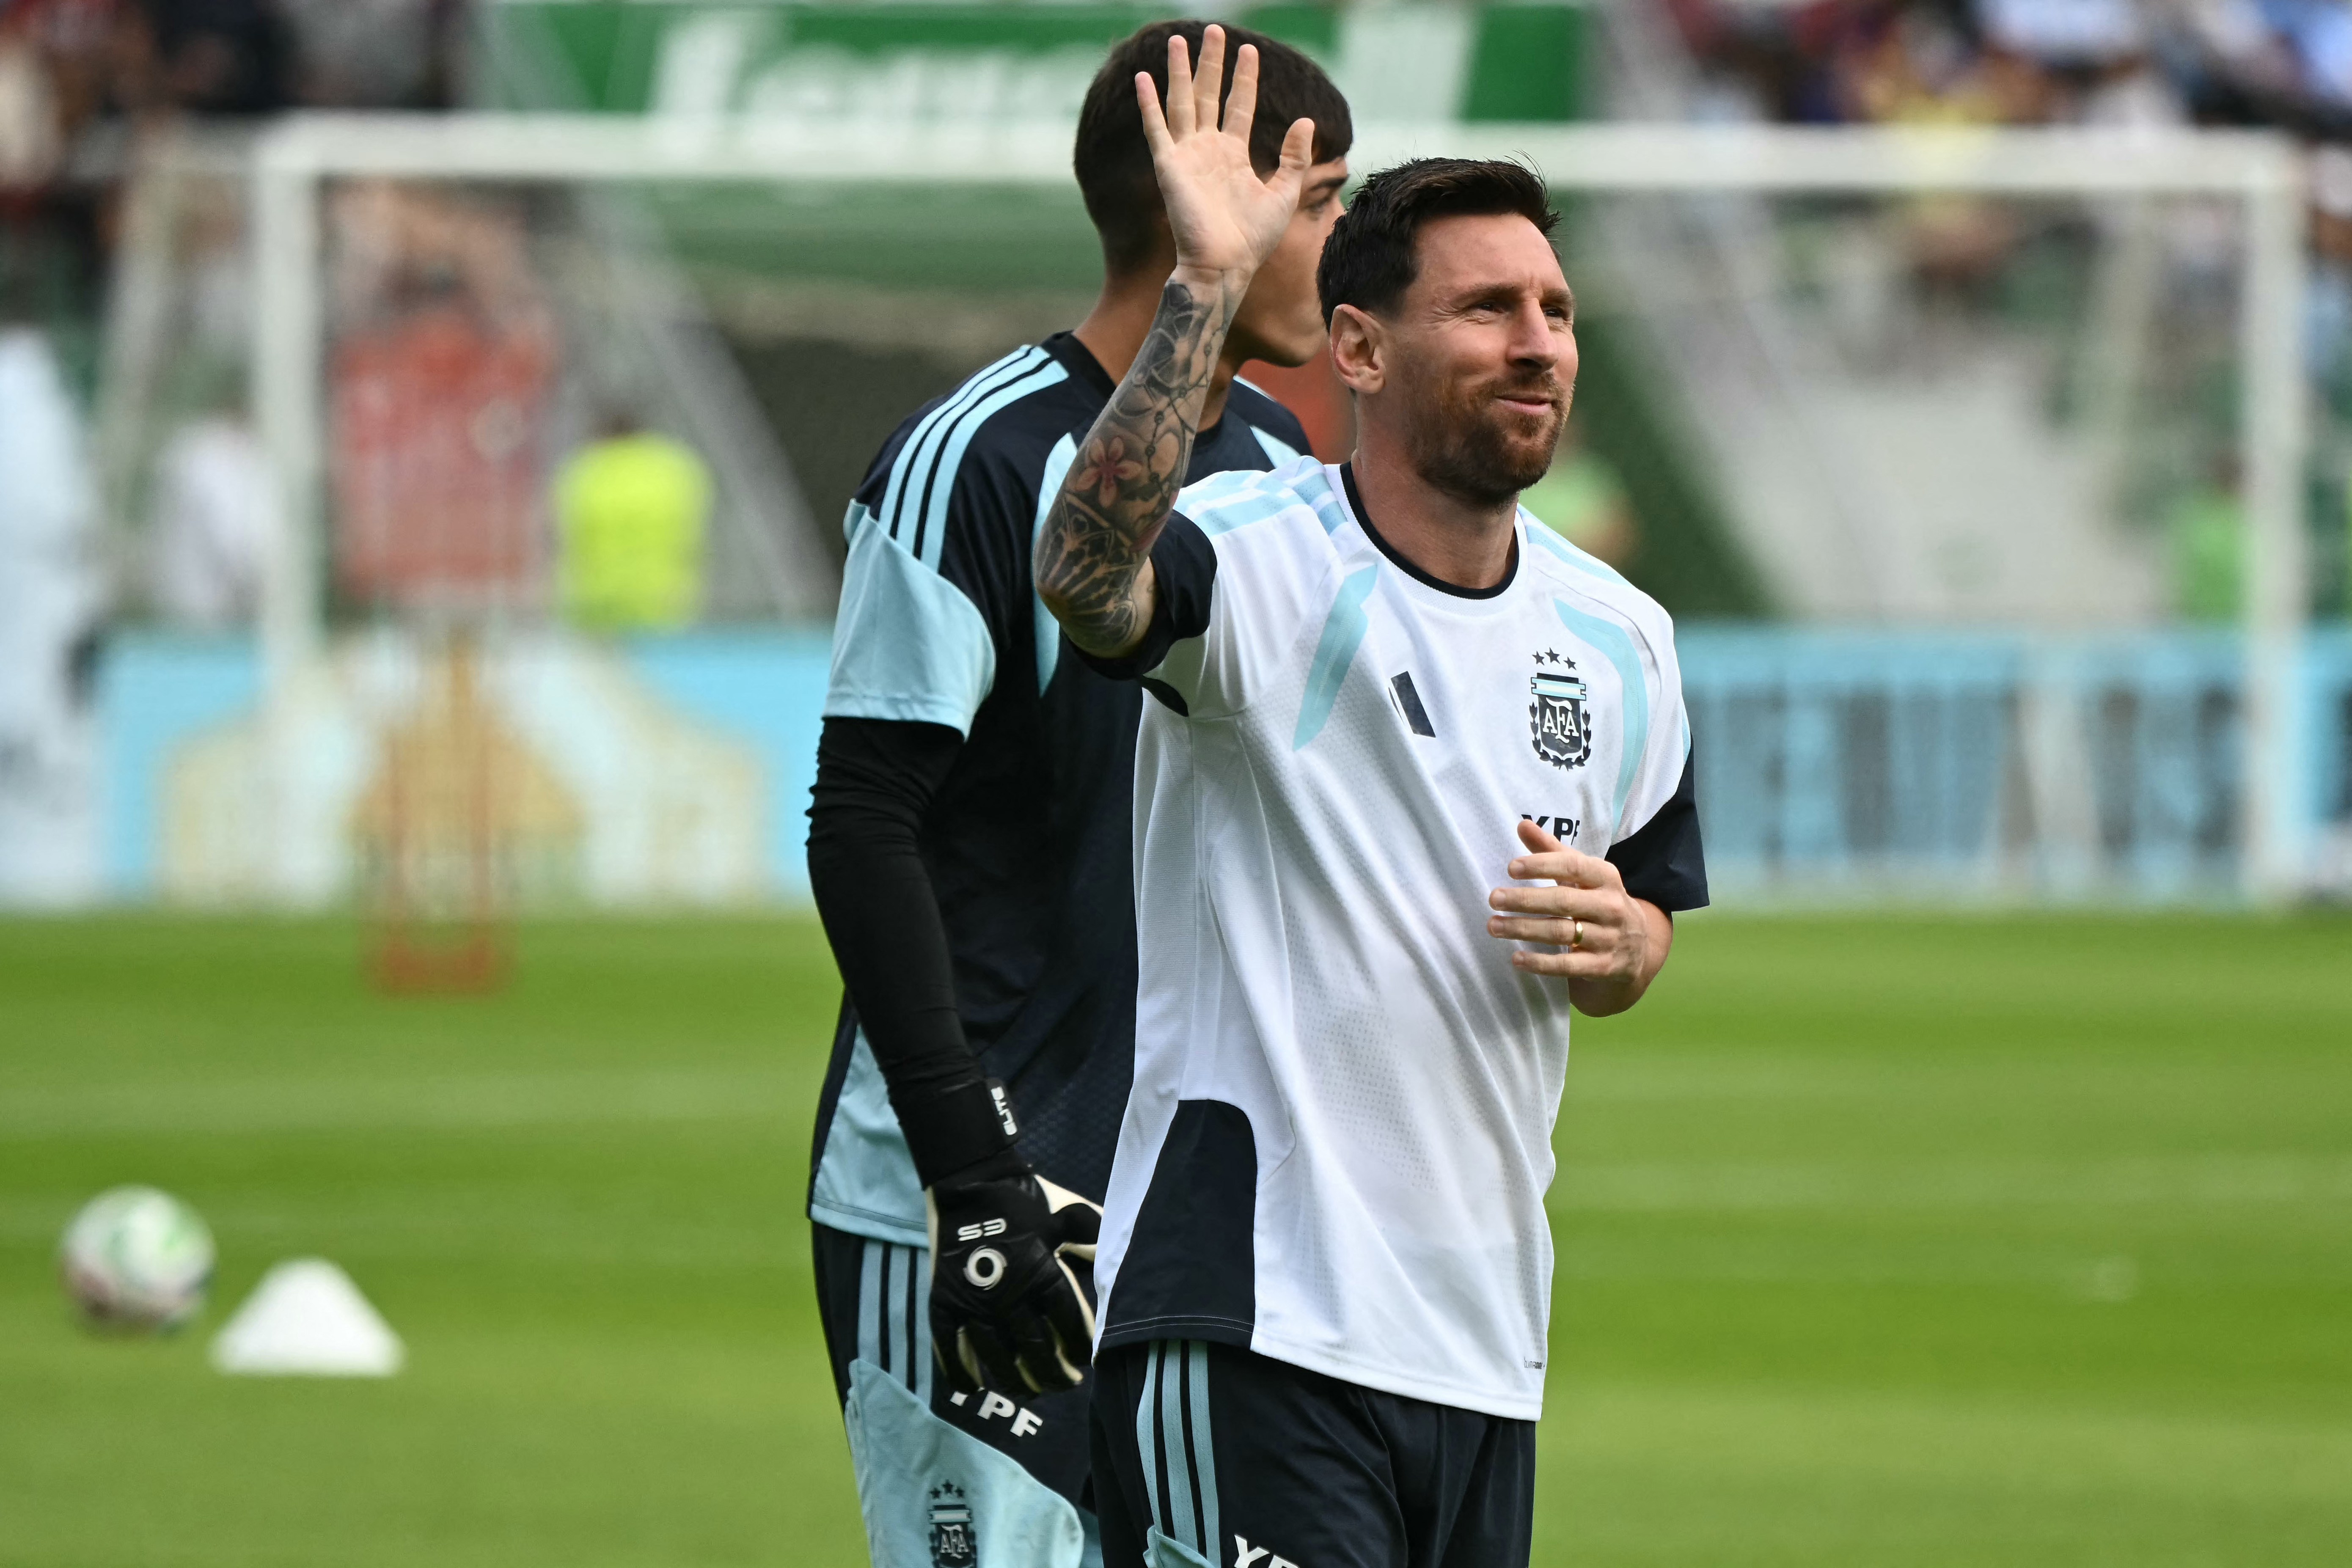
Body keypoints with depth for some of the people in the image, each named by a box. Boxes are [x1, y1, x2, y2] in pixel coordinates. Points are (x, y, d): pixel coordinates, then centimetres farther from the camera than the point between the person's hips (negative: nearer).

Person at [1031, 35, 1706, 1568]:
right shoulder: (1259, 563, -10)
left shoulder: (1621, 639, 11)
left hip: (1486, 1338, 7)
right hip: (1247, 1312, -7)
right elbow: (1087, 574, -34)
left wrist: (1609, 940, -1)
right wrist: (1209, 286, -40)